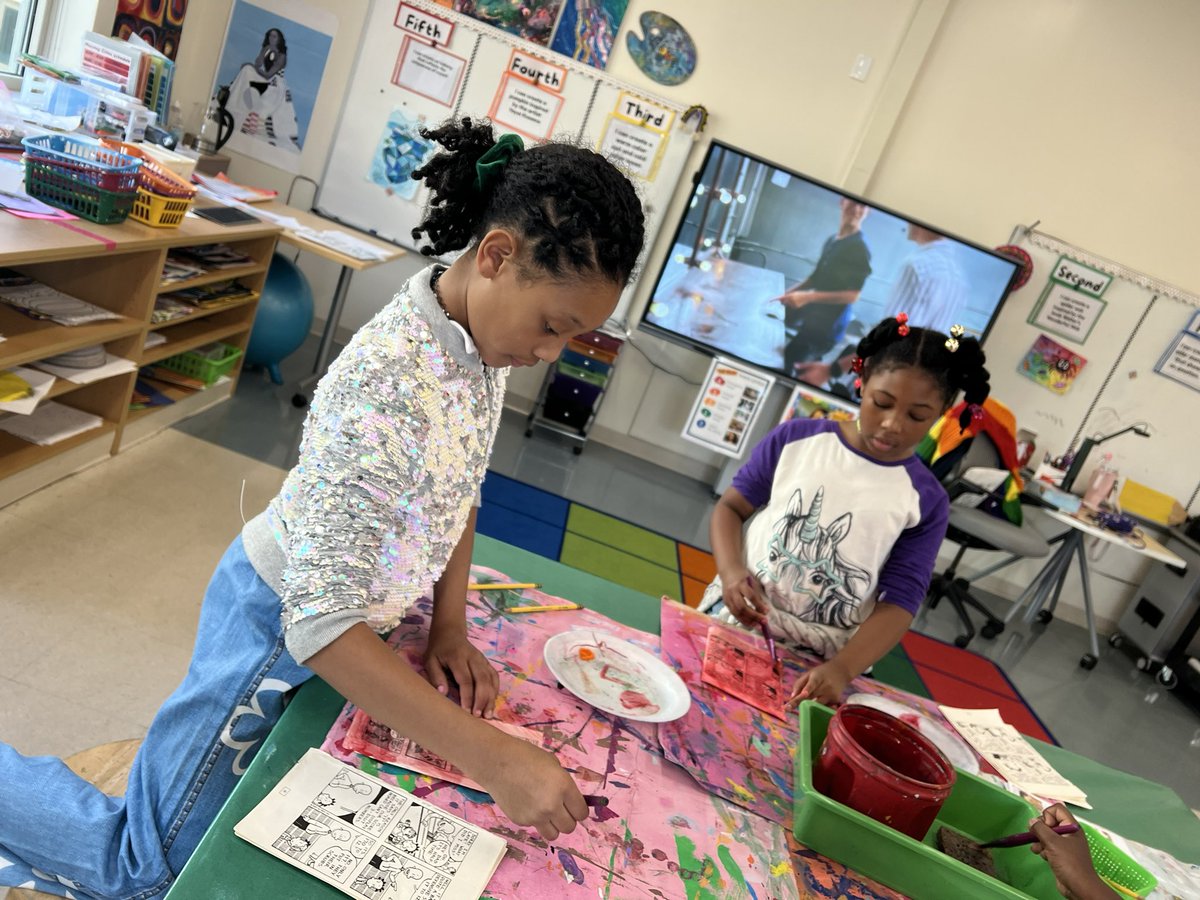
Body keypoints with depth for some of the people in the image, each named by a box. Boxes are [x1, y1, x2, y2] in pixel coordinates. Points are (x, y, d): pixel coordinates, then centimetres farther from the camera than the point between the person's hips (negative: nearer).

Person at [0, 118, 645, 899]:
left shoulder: (484, 335, -8)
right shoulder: (386, 382, -35)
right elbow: (321, 623, -35)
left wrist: (450, 628, -2)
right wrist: (494, 758, -35)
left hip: (353, 611, 8)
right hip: (284, 622, -8)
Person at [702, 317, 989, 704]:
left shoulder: (925, 500, -1)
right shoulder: (796, 438, -1)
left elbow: (899, 603, -4)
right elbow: (731, 506, 6)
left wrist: (842, 669, -20)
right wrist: (731, 570, -14)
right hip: (735, 620, 0)